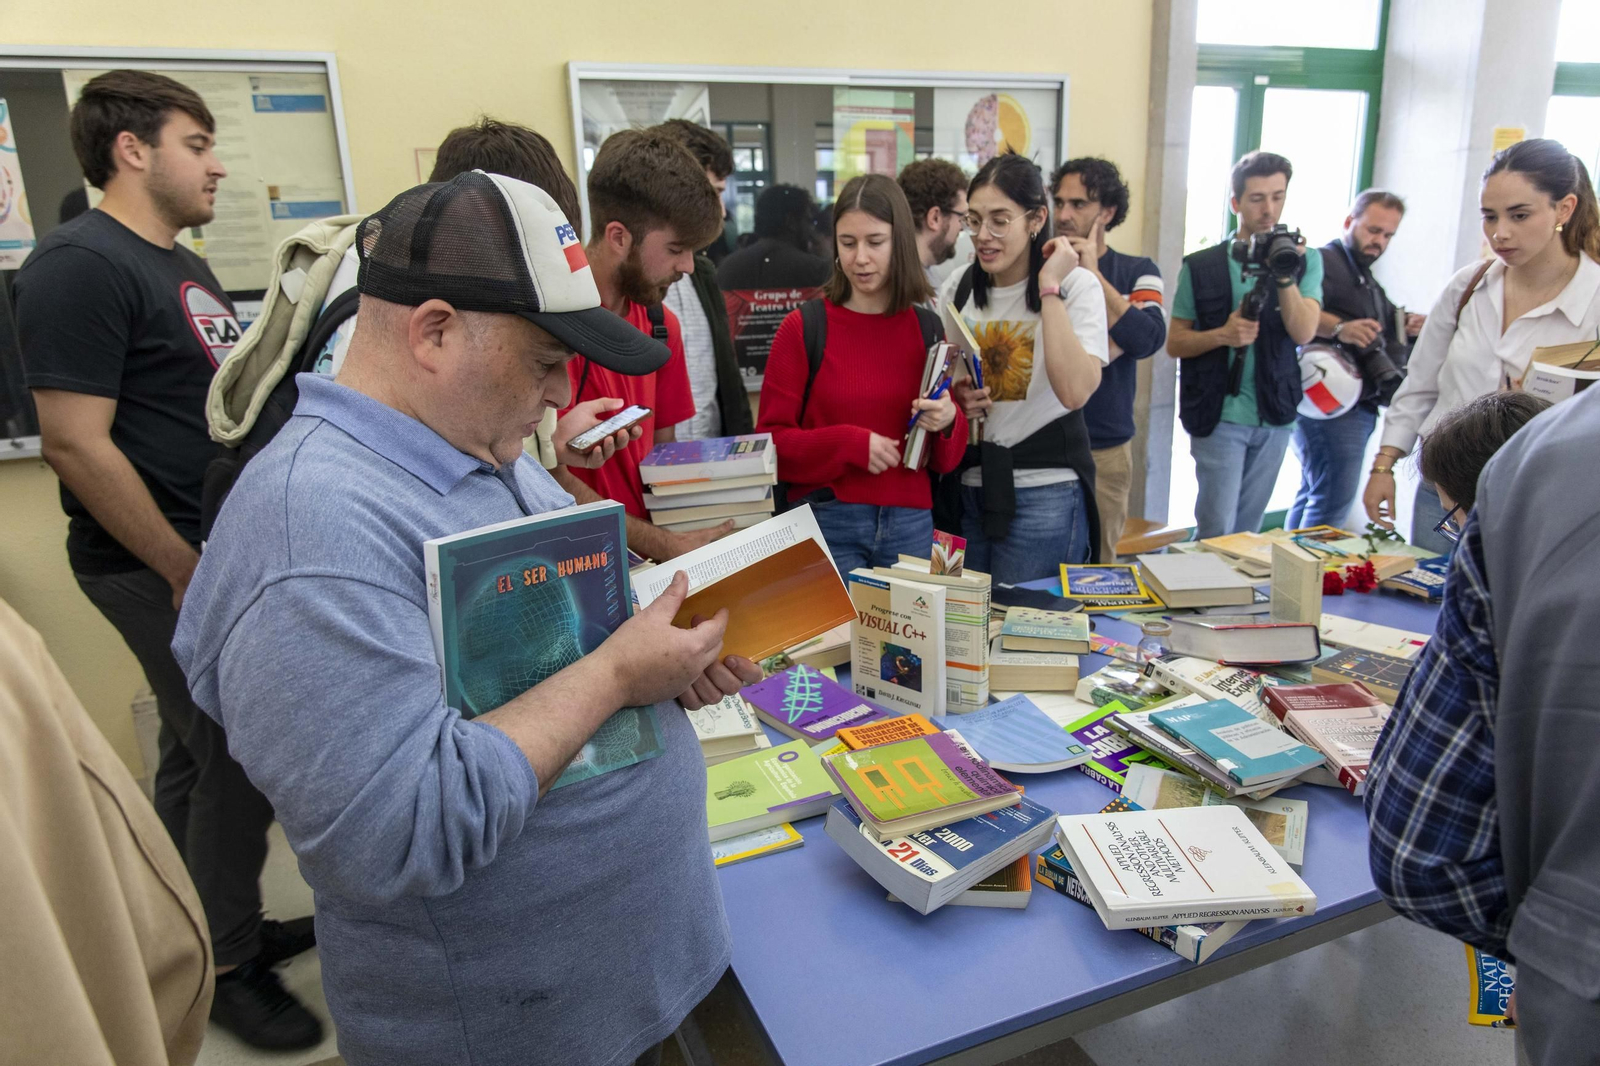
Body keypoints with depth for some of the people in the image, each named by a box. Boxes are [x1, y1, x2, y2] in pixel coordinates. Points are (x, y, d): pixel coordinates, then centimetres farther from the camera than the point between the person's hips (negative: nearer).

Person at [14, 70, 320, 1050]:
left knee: (200, 751, 18)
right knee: (238, 756, -1)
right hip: (161, 566, -9)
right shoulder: (81, 265, -15)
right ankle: (226, 964, 19)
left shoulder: (183, 265, 14)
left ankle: (218, 928, 34)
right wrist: (185, 572, -19)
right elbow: (75, 442, -21)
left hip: (223, 546, 9)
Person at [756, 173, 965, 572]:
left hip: (910, 525, 3)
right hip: (826, 521, -3)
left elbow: (946, 460, 10)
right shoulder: (803, 328, -3)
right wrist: (851, 443, -16)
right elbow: (771, 442, -4)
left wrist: (947, 422, -11)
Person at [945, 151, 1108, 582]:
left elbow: (1075, 392, -25)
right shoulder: (959, 287, 5)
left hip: (1045, 494, -4)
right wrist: (955, 396, -5)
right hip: (968, 485, 5)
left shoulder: (1077, 285, -8)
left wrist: (1049, 288, -20)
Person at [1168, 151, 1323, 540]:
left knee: (1247, 530, 14)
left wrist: (1286, 275, -24)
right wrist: (1222, 335, -18)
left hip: (1275, 416, 3)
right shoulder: (1201, 267, -1)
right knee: (1217, 532, -6)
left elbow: (1304, 332, -11)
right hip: (1218, 415, -3)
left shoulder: (1304, 261, 4)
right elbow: (1174, 343, -1)